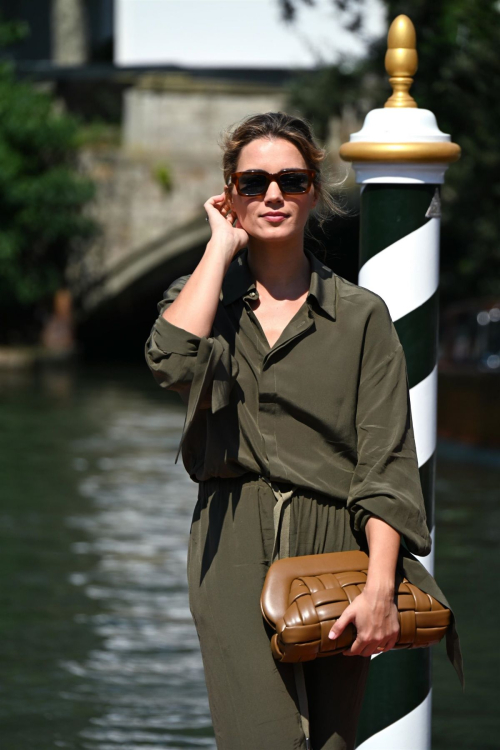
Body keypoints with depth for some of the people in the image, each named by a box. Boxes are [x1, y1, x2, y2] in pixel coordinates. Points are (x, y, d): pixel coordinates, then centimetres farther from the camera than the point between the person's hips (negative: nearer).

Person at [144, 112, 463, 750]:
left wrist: (379, 585, -14)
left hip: (337, 548, 1)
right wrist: (222, 246, -4)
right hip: (236, 547, 0)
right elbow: (173, 364, -14)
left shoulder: (361, 315, 7)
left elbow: (386, 463, -1)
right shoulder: (204, 295, 12)